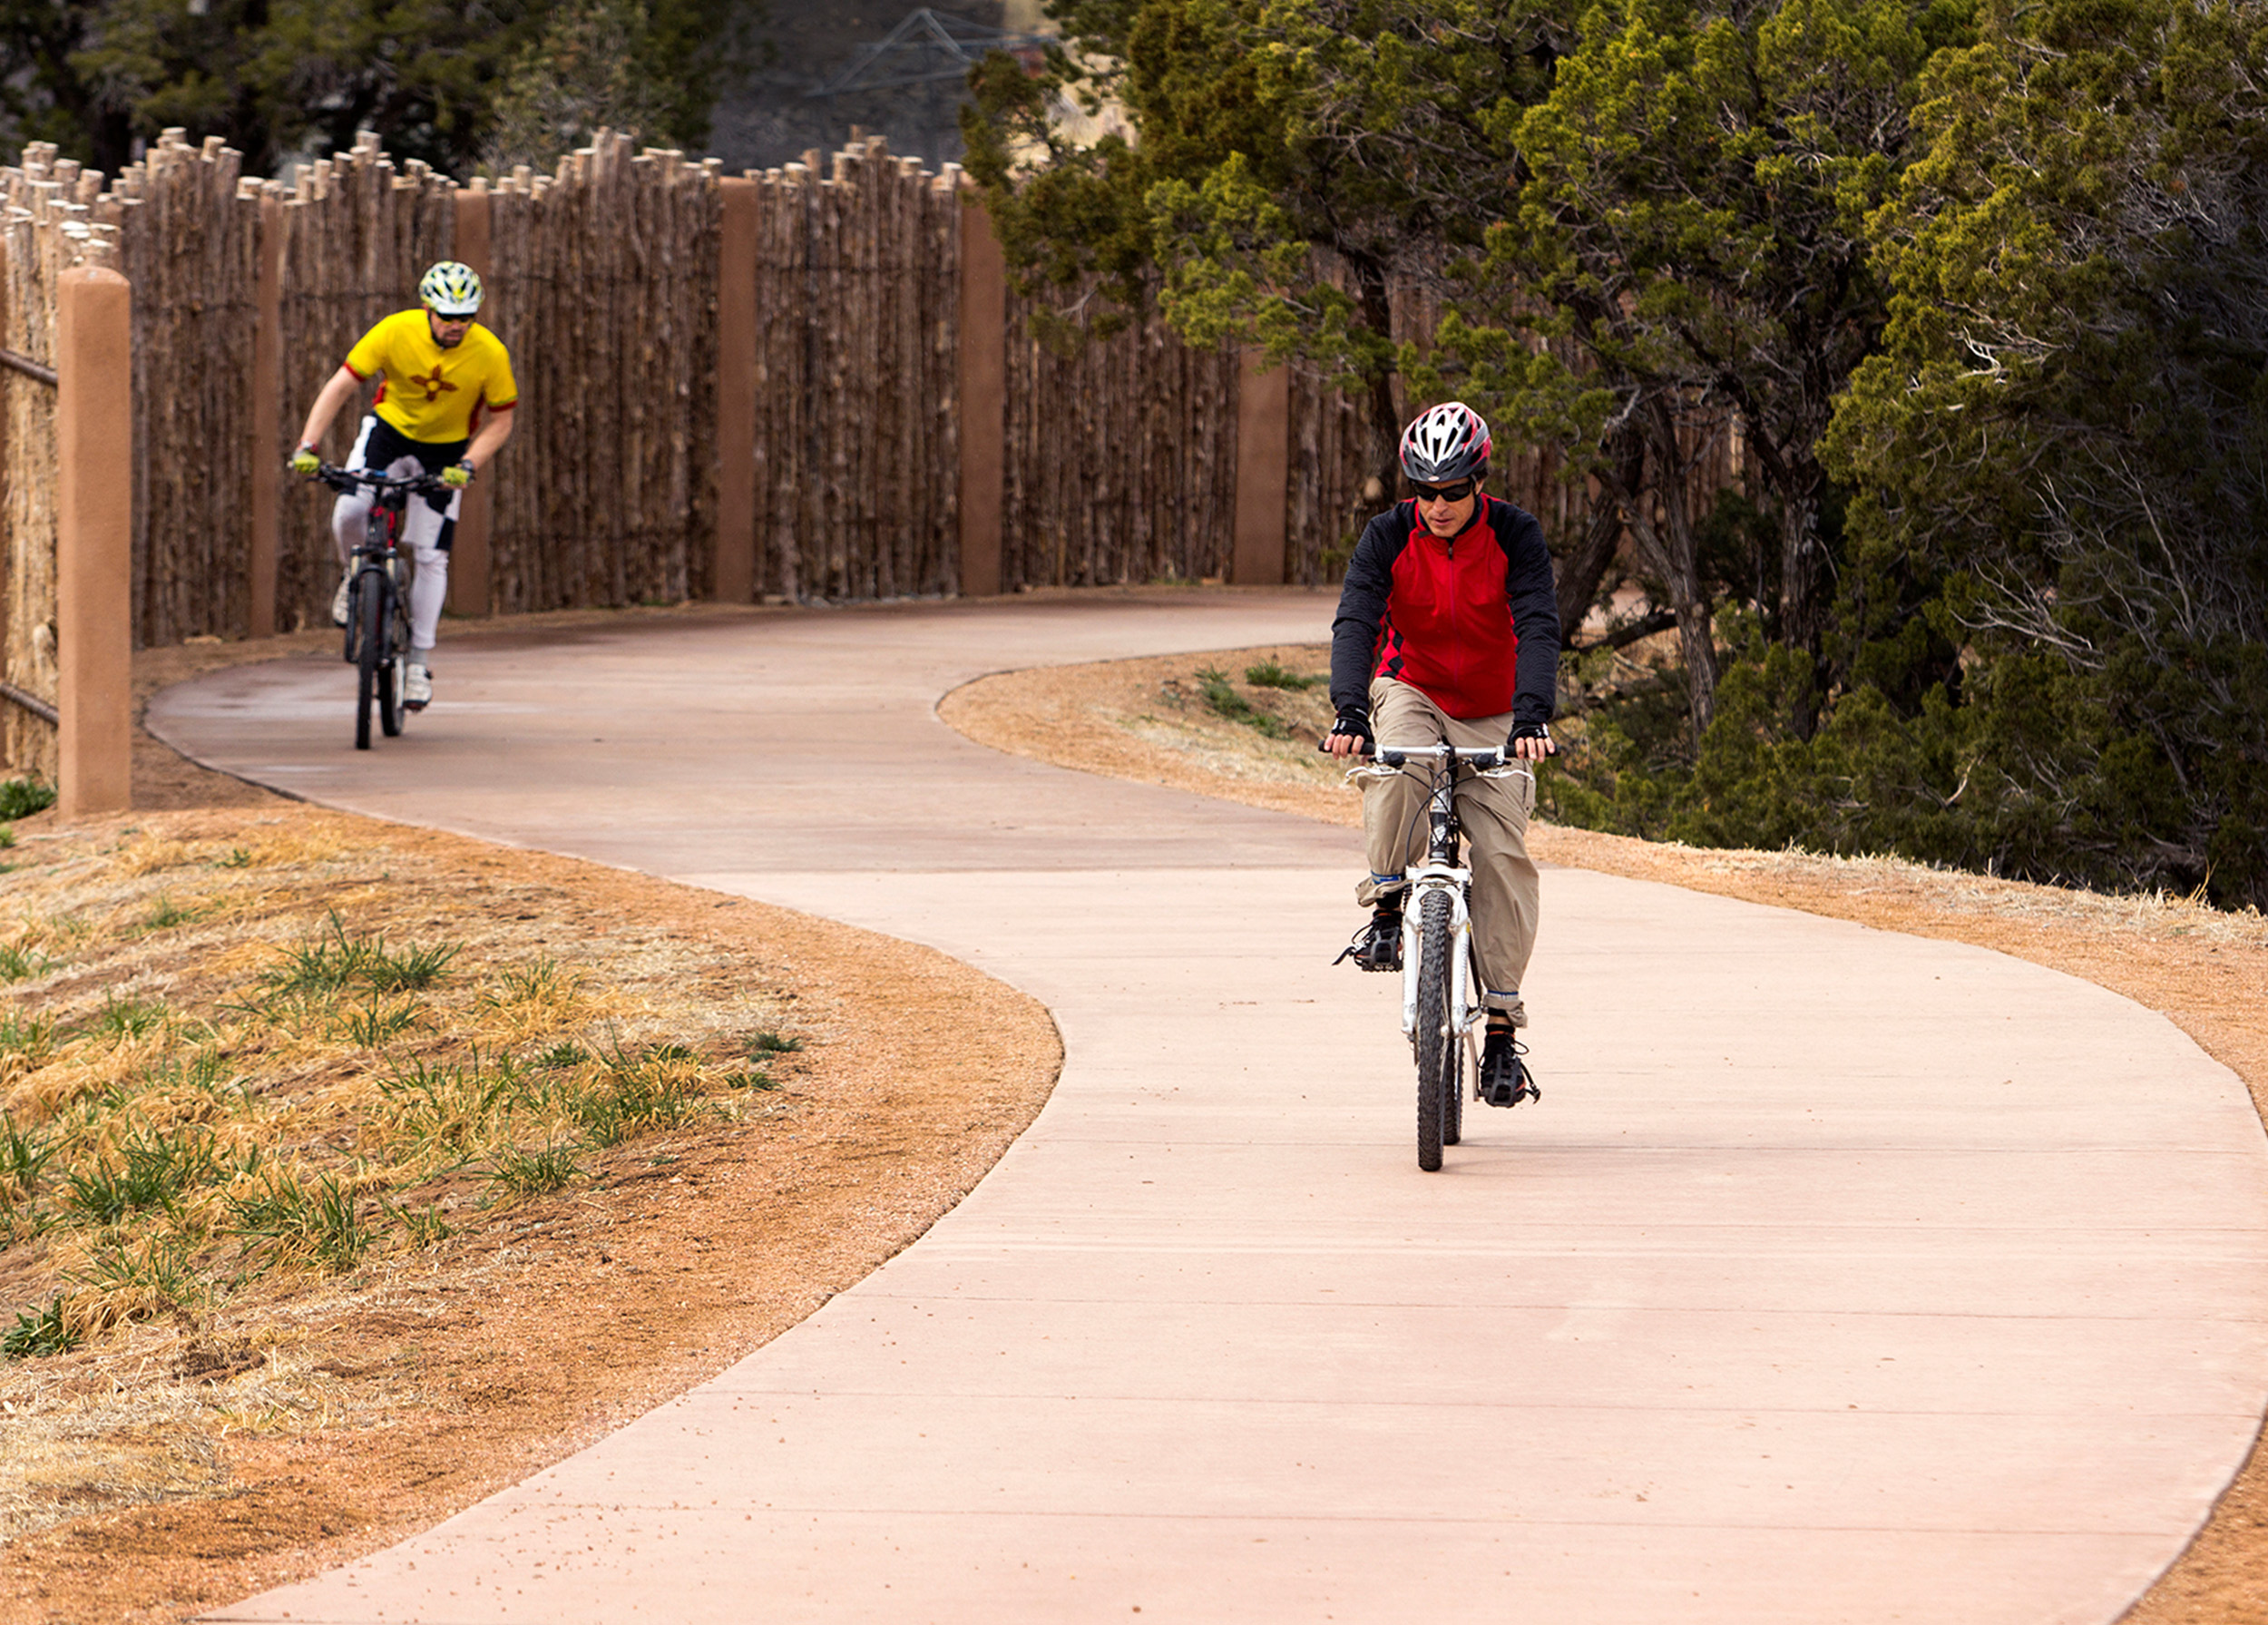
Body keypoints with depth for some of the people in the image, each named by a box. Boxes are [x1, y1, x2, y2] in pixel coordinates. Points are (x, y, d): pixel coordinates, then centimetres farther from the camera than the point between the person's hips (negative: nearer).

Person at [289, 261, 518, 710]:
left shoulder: (490, 354, -23)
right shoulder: (395, 332, -24)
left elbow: (500, 422, -10)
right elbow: (340, 387, -21)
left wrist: (468, 466, -27)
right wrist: (308, 446, -31)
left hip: (445, 452, 0)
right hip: (389, 428, 0)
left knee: (431, 556, -6)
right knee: (349, 513, -24)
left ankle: (419, 660, 6)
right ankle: (355, 576, 9)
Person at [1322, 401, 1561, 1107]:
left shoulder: (1515, 535, -15)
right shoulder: (1388, 536, -14)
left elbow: (1538, 627, -25)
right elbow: (1355, 621, -25)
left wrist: (1532, 716, -41)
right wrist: (1349, 711, -42)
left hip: (1492, 714, 0)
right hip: (1411, 692, 0)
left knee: (1503, 856, -13)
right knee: (1398, 771, -36)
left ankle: (1502, 1028, -8)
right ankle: (1386, 907, -18)